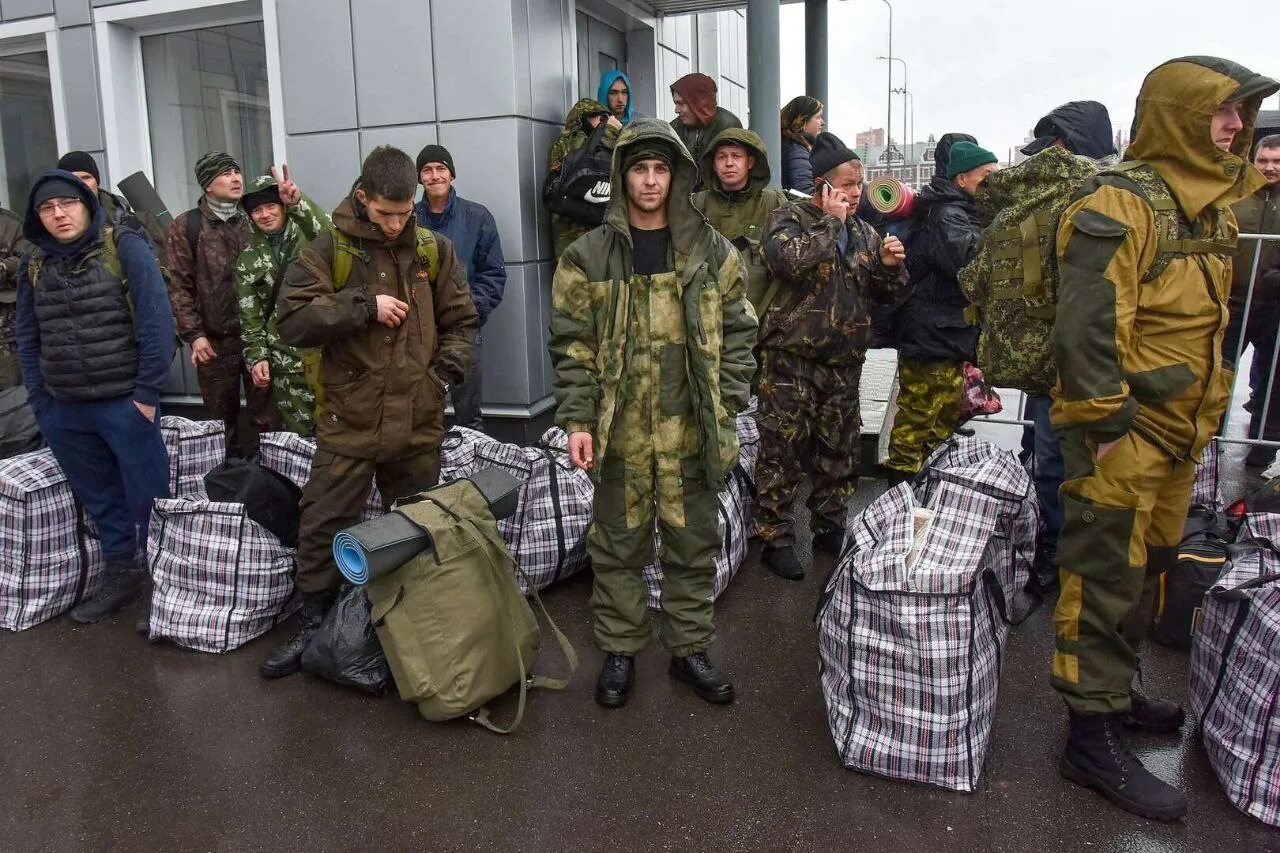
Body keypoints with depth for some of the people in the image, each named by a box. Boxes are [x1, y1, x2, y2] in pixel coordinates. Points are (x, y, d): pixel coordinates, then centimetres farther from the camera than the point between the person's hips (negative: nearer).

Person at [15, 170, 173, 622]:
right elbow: (28, 338, 15)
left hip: (125, 402, -5)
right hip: (63, 410, 5)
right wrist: (39, 400, 8)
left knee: (148, 499, 2)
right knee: (101, 500, 16)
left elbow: (156, 320, -11)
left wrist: (148, 391, -13)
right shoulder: (34, 265, 10)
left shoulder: (125, 248, -6)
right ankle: (120, 576, 30)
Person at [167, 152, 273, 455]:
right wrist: (193, 334, -9)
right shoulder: (186, 226, 1)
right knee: (223, 418, 10)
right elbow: (179, 286, -3)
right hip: (214, 339, -1)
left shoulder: (252, 220, 9)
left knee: (266, 414, 4)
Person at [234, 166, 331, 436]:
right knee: (299, 435, 5)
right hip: (285, 363, 2)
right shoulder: (248, 259, 10)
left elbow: (329, 234, -24)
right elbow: (250, 317, 9)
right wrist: (256, 357, -3)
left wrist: (298, 202, -38)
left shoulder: (307, 235, 3)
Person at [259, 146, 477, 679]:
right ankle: (313, 625, 25)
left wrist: (445, 371, -3)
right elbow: (291, 320, -11)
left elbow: (461, 321, 13)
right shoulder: (329, 250, -3)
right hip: (347, 421, -2)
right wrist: (364, 306, -17)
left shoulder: (433, 250, 5)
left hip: (419, 421, 2)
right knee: (322, 529, 6)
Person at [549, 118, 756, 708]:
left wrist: (725, 410, -2)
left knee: (694, 544, 12)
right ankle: (619, 651, 28)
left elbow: (736, 335, 5)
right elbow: (572, 345, -2)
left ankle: (690, 649, 30)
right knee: (619, 545, 11)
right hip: (621, 431, -1)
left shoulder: (713, 253, 3)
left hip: (691, 431, 1)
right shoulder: (588, 257, 0)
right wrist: (577, 421, -8)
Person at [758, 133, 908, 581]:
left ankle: (829, 527, 30)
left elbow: (888, 293, 19)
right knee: (783, 449, -2)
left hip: (844, 359, 6)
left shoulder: (863, 232, 14)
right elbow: (789, 260, -28)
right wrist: (831, 221, -17)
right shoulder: (788, 219, -5)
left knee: (841, 450, 14)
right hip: (792, 356, -6)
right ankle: (776, 537, 9)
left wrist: (890, 265, -3)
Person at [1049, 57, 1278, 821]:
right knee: (1106, 578, -3)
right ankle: (1094, 736, 8)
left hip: (1180, 433, 10)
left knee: (1151, 566, 19)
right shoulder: (1121, 202, -15)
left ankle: (1115, 691, 36)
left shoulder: (1213, 202, 15)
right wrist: (1103, 427, -22)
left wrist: (1207, 410, 19)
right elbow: (1087, 323, -22)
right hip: (1125, 431, -9)